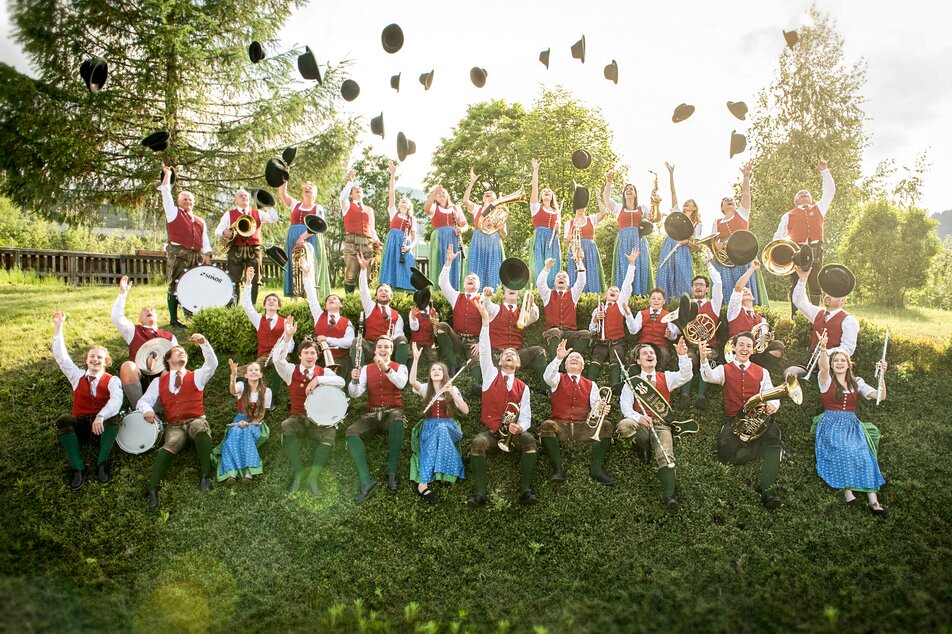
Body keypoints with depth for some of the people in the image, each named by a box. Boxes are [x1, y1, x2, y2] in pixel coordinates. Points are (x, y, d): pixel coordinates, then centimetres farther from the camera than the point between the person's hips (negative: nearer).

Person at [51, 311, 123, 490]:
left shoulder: (112, 380, -1)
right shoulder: (77, 376, 10)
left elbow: (116, 400, -22)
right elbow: (61, 356, -2)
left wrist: (100, 417, -42)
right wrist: (58, 327, -12)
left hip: (103, 426, -2)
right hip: (80, 426, 2)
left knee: (113, 417, -35)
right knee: (64, 420, -30)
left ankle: (102, 462, -23)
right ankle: (77, 467, -27)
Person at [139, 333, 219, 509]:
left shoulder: (197, 376, 17)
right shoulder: (159, 382, 21)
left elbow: (212, 364, -2)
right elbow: (143, 401, 17)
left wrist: (204, 343, -18)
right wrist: (147, 410, -9)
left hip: (196, 421, -1)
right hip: (174, 427, 1)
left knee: (202, 429, -39)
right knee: (169, 446, -34)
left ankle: (205, 476, -37)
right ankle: (152, 489, -39)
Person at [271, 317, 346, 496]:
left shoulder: (324, 372, 6)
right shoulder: (291, 371, 6)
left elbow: (341, 382, -13)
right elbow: (278, 359, -14)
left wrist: (318, 380, -23)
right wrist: (287, 336, -27)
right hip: (297, 418, 0)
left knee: (330, 434, -32)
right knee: (286, 427, -33)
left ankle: (313, 477, -22)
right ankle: (298, 473, -20)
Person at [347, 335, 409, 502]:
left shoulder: (400, 368, 6)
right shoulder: (366, 369, 12)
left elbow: (401, 384, -19)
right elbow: (355, 394, 0)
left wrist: (385, 368, -34)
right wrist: (354, 380, -22)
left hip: (393, 412, -2)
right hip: (372, 415, 3)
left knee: (397, 419, -39)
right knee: (351, 432, -27)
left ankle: (391, 473, -30)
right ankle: (366, 482, -34)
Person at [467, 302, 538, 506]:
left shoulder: (523, 387, 13)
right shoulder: (491, 375, 12)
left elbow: (526, 416, 7)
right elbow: (485, 351, -2)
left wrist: (520, 427, -18)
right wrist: (485, 321, -11)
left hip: (514, 432, 1)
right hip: (490, 432, -1)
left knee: (530, 441, -30)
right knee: (478, 443, -33)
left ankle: (525, 491, -29)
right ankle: (479, 493, -32)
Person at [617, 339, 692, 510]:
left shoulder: (666, 378, 17)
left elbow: (686, 376, -4)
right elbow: (625, 405, -1)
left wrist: (683, 355, -22)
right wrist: (638, 417, -23)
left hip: (660, 425, 0)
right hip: (640, 424, 0)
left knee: (666, 457, -27)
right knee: (624, 425, -35)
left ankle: (669, 497, -39)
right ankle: (647, 448, -7)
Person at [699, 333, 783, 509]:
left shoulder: (762, 372, 16)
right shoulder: (725, 369, 9)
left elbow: (772, 396, 8)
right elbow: (709, 377, -15)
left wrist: (773, 405, -18)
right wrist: (703, 359, -36)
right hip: (733, 421, -1)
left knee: (774, 443, -30)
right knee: (726, 455, -27)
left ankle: (767, 491, -29)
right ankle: (764, 449, -2)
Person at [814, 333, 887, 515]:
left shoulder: (856, 382, 18)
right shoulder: (826, 380, 6)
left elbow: (881, 396, 8)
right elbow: (823, 367, -19)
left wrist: (881, 375, -5)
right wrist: (823, 349, -39)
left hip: (852, 424, 3)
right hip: (831, 423, -3)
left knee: (864, 452, -24)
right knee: (843, 450, -33)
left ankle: (873, 498, -31)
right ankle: (847, 489, -32)